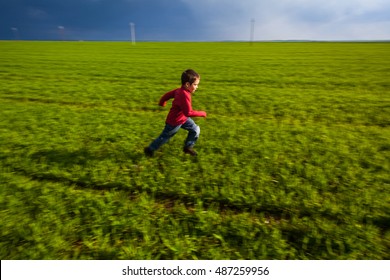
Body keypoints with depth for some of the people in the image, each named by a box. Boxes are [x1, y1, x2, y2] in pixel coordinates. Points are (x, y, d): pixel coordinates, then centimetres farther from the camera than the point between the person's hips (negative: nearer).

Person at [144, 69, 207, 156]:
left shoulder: (180, 90, -4)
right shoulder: (184, 95, -34)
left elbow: (167, 94, 8)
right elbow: (188, 113, -33)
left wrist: (162, 103, 26)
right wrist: (201, 113, -23)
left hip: (183, 118, 9)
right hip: (174, 121, -9)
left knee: (196, 130, 6)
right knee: (165, 137, 9)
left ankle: (188, 147, 23)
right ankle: (150, 149, 30)